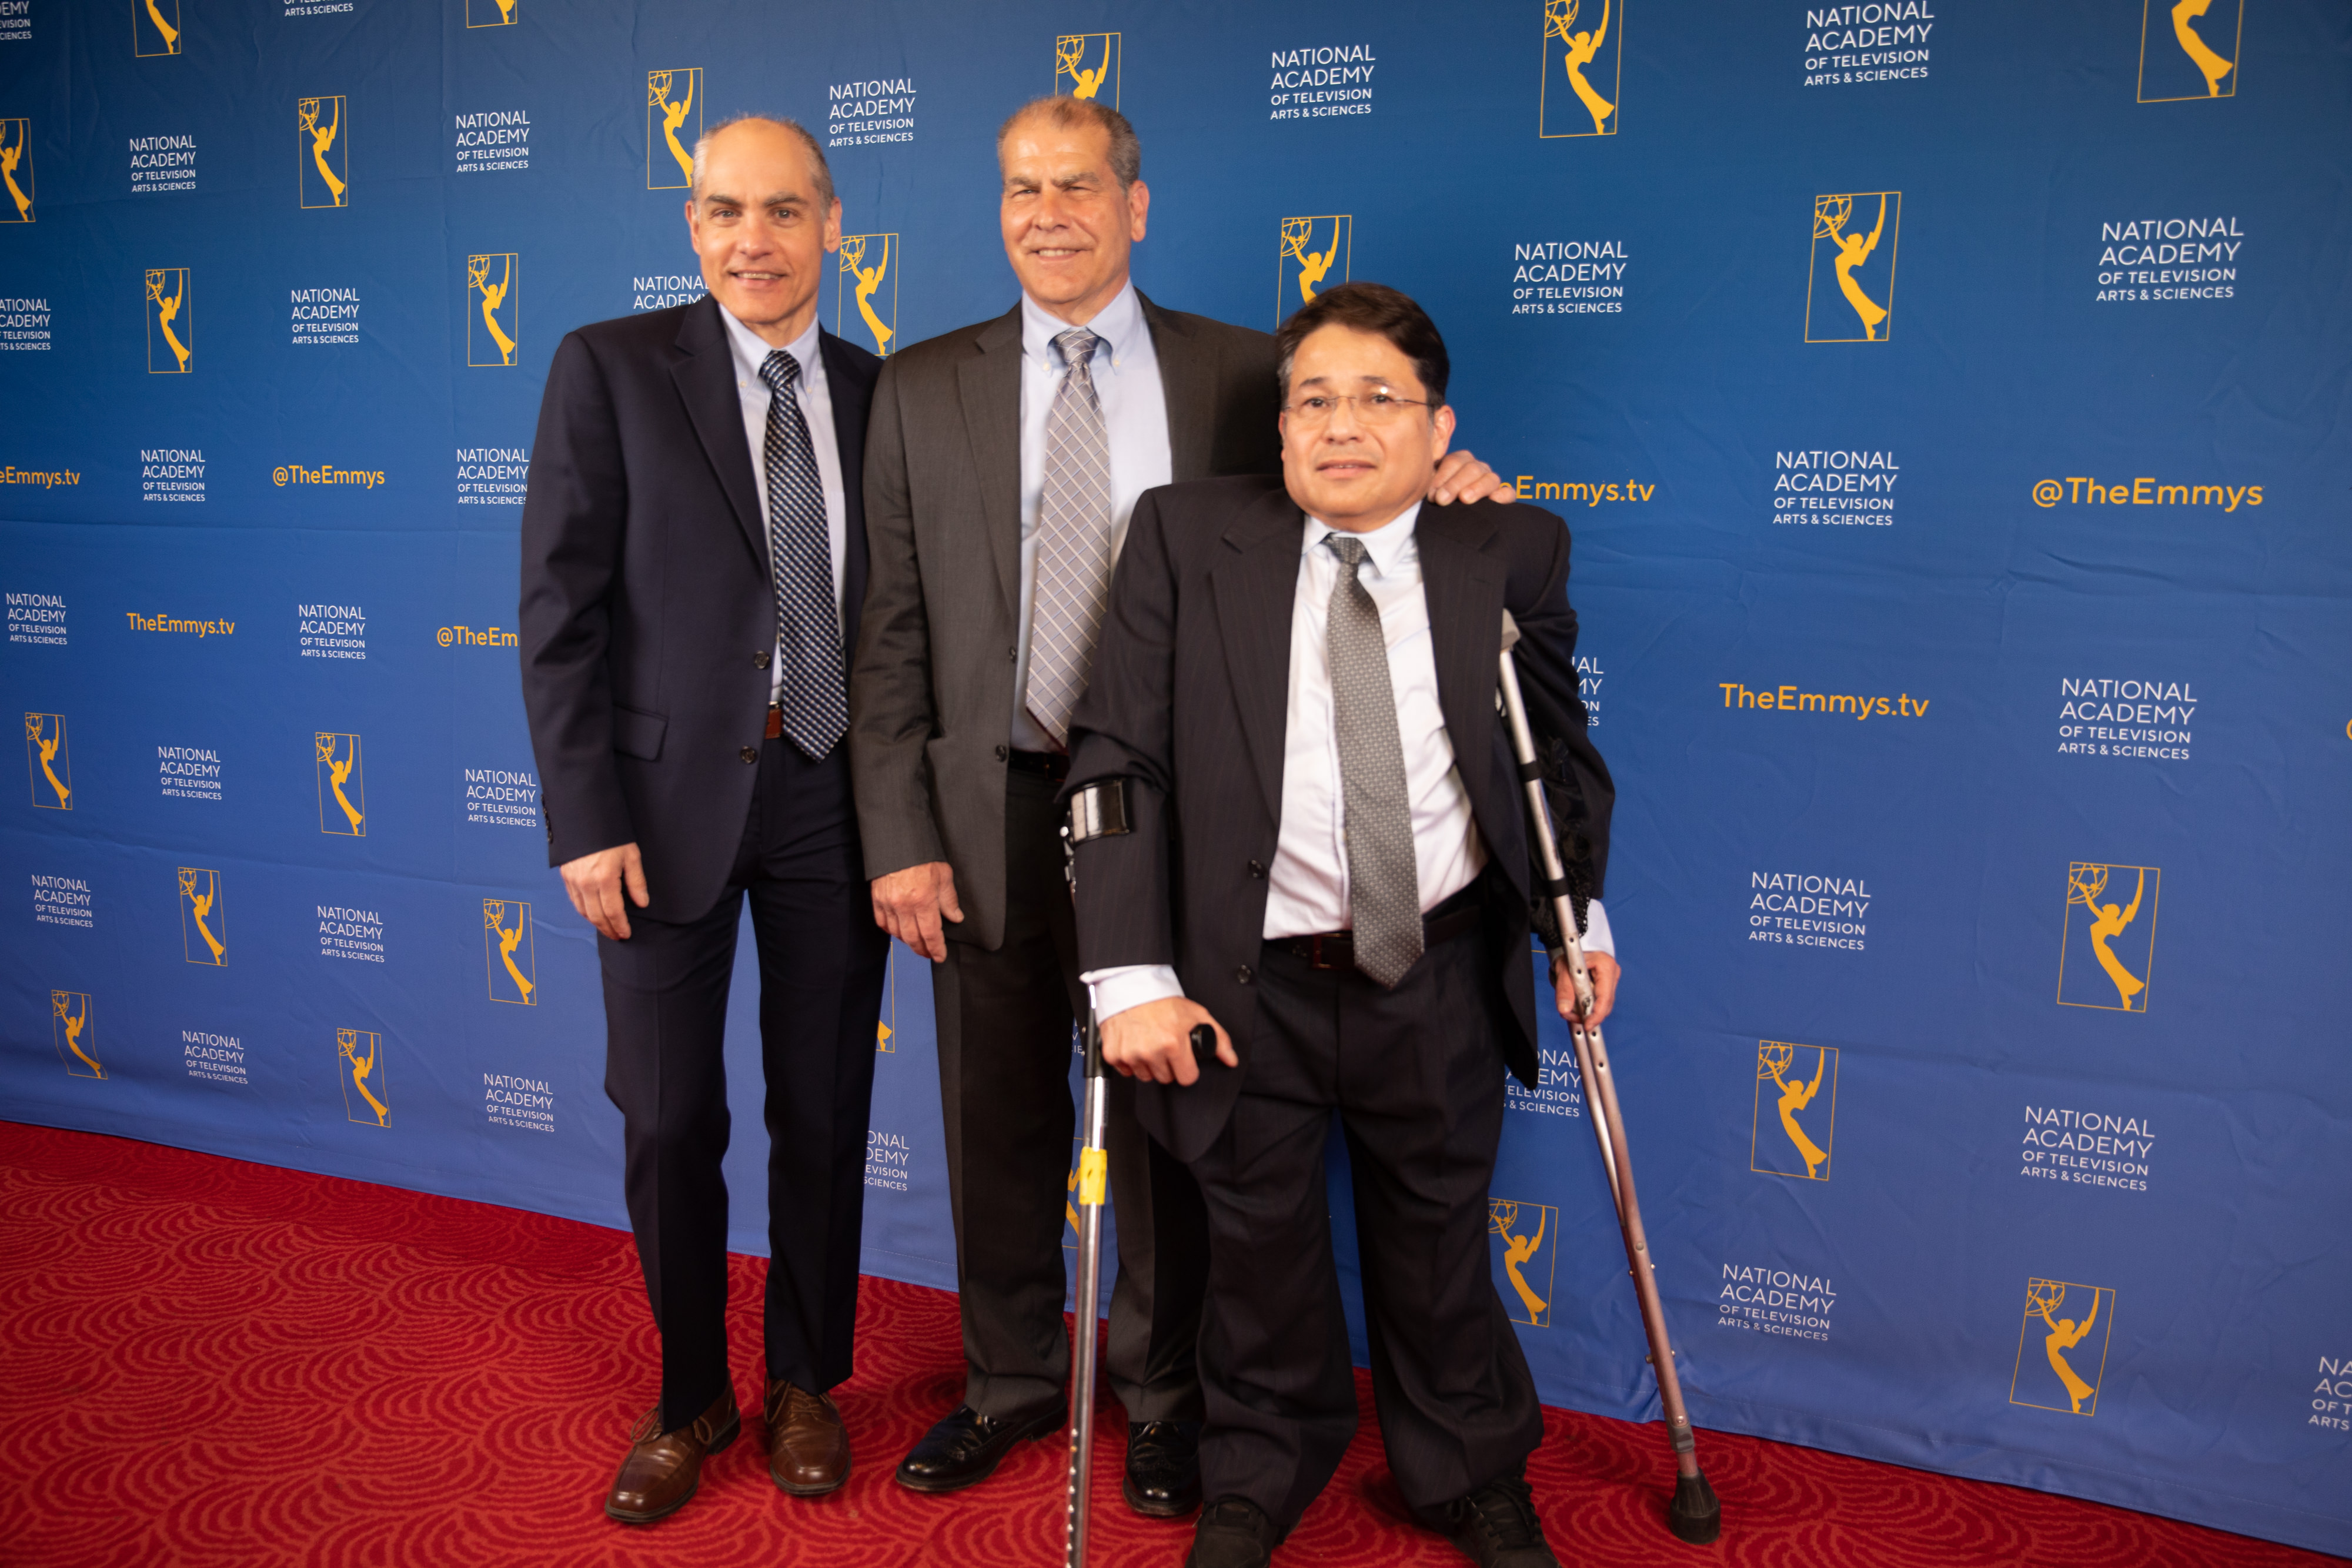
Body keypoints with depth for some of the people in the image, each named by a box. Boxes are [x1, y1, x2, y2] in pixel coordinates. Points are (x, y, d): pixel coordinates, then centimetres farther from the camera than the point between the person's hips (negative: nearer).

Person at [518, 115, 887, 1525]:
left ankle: (808, 1383, 32)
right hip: (669, 791, -2)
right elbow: (563, 607, -6)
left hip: (835, 794, 2)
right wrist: (584, 819, -11)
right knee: (670, 1118, 6)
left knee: (826, 1109, 11)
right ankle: (692, 1395, 29)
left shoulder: (880, 396, 7)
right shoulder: (610, 368, -2)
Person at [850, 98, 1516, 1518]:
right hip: (989, 815, 2)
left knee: (1161, 1119, 11)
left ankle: (1163, 1394, 34)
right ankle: (1012, 1378, 37)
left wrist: (1440, 486, -13)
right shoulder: (923, 388, 5)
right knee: (1000, 1123, 15)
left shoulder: (1239, 375, 1)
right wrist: (898, 839, -4)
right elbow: (894, 634, 2)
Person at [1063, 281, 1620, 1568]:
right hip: (1245, 980, -1)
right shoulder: (1187, 535, -7)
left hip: (1439, 979, 1)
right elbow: (1118, 758, -10)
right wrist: (1130, 973, -16)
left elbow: (1561, 748, 14)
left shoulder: (1513, 554, -2)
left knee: (1438, 1243, 18)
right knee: (1259, 1243, 16)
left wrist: (1581, 909, 13)